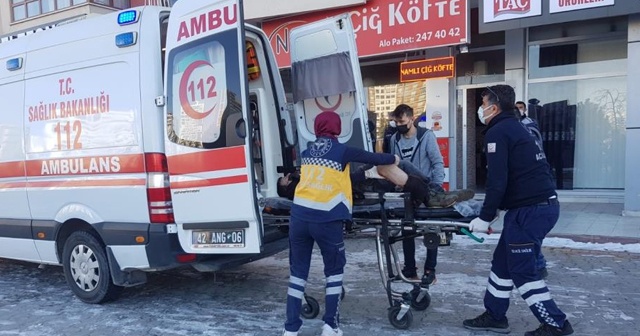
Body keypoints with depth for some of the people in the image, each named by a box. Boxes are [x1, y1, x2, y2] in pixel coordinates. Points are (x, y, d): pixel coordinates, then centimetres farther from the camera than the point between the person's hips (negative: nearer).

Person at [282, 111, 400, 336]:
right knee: (334, 270, 15)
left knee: (298, 271, 12)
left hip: (299, 217, 4)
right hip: (326, 219, -4)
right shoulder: (341, 151, 0)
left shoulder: (307, 152, 13)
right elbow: (372, 158, 10)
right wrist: (393, 159, 28)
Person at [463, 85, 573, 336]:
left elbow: (497, 180, -19)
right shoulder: (514, 128, 20)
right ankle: (494, 316, 24)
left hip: (530, 209, -10)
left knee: (521, 271, 0)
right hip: (542, 204, 10)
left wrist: (485, 217, -12)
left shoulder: (497, 132, -11)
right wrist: (492, 212, 22)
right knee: (503, 262, 15)